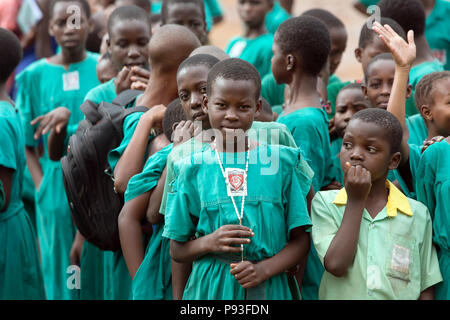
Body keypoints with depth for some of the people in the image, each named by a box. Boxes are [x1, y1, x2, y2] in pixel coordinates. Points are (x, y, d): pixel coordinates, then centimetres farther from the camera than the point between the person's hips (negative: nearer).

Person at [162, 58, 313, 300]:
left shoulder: (282, 162, 1)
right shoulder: (191, 168, 1)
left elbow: (300, 240, 1)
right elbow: (177, 250, 6)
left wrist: (264, 269, -13)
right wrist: (209, 243, -13)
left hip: (269, 288, 0)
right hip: (209, 288, 0)